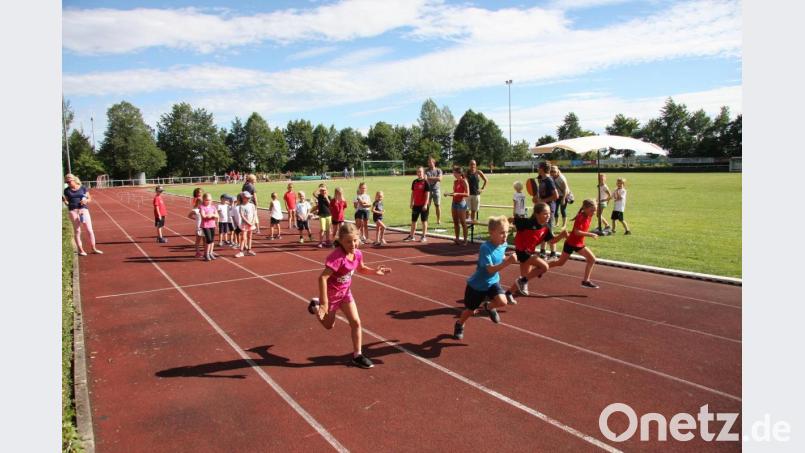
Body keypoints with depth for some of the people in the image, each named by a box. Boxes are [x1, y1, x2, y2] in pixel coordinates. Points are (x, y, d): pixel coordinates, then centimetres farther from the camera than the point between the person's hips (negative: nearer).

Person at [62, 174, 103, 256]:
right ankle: (80, 250, 8)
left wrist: (85, 200, -11)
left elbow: (89, 199, 10)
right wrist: (64, 200, -13)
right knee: (77, 230, 2)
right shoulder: (67, 190, 7)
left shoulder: (83, 188, 5)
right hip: (73, 210, 0)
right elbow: (67, 203, 8)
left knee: (90, 230, -1)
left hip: (84, 209, 0)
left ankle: (94, 248, 10)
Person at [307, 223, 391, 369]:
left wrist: (375, 271, -7)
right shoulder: (337, 257, -35)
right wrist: (324, 302, -36)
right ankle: (316, 305, 45)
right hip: (331, 294, -5)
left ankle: (357, 355, 12)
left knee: (356, 322, -1)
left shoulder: (357, 254, -12)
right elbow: (322, 278, -37)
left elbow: (361, 269, 11)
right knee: (329, 325, 17)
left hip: (345, 292, 5)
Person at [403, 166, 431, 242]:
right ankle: (411, 236, 19)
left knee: (424, 220, 3)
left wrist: (425, 204, -17)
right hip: (416, 205, 6)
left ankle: (424, 236, 10)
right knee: (413, 220, 11)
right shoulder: (414, 182, 9)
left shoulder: (425, 182, -9)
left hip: (423, 205, -6)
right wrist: (411, 203, 11)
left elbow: (427, 194, -12)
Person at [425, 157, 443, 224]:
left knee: (437, 205, -1)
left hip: (436, 189, -1)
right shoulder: (426, 171, 9)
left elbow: (439, 179, -8)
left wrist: (430, 178, -9)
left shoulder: (438, 170, 7)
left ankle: (438, 220, 5)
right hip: (428, 190, 1)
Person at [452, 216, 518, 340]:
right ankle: (459, 325, 45)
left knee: (502, 301, -23)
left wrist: (507, 258, -6)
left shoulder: (503, 245, -9)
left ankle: (489, 306, 14)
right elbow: (490, 269, -36)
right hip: (477, 284, -4)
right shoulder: (485, 248, -30)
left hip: (492, 282, 5)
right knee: (470, 311, 11)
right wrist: (507, 262, -47)